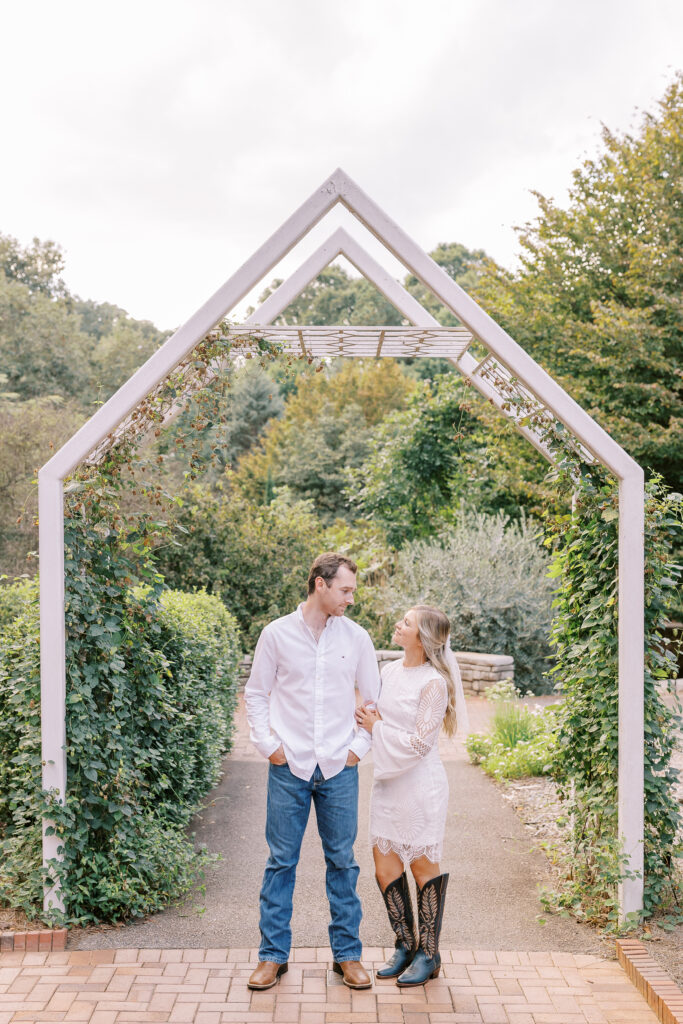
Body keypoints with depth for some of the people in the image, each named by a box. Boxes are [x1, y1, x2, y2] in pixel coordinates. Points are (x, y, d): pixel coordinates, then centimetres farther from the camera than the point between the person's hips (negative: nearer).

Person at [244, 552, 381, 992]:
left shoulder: (356, 637, 3)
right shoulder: (277, 634, -2)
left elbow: (375, 697, 12)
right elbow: (256, 694, 7)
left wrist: (359, 746, 4)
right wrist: (268, 745, -2)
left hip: (339, 769, 1)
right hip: (289, 767, -1)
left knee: (342, 861, 9)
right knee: (281, 861, 6)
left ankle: (348, 954, 22)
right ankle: (273, 955, 20)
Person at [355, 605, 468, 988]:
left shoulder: (433, 683, -17)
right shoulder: (391, 671, 6)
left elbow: (419, 743, -18)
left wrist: (376, 728, -10)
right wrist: (368, 716, -3)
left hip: (420, 784, -7)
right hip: (388, 781, 7)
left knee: (424, 867, 6)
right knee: (385, 868, 11)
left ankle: (429, 954, 22)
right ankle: (406, 945, 29)